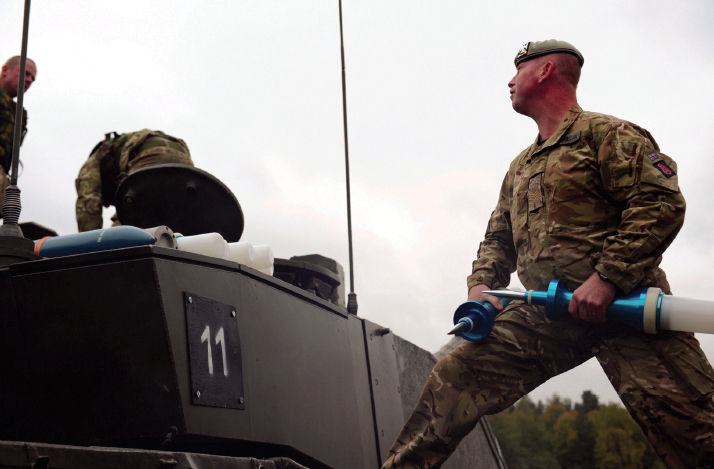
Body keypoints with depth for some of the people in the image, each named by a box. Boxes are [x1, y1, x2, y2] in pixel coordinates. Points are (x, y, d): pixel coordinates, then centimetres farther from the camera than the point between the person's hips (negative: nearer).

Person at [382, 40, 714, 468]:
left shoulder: (605, 133, 1)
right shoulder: (521, 167, 26)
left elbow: (662, 202, -10)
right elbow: (499, 237, 29)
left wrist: (608, 277, -19)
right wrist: (482, 284, 8)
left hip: (622, 302, -6)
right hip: (547, 314, 7)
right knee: (456, 377, -2)